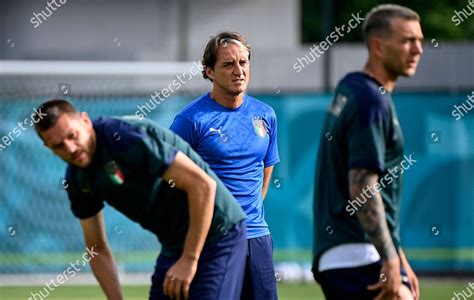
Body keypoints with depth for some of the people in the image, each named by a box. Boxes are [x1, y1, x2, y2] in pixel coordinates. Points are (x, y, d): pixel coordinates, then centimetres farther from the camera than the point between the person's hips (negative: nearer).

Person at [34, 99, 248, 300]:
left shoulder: (124, 137, -23)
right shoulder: (77, 179, 2)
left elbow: (203, 185, -25)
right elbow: (97, 249, 13)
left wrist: (189, 260, -23)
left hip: (216, 234, -8)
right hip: (173, 244, 8)